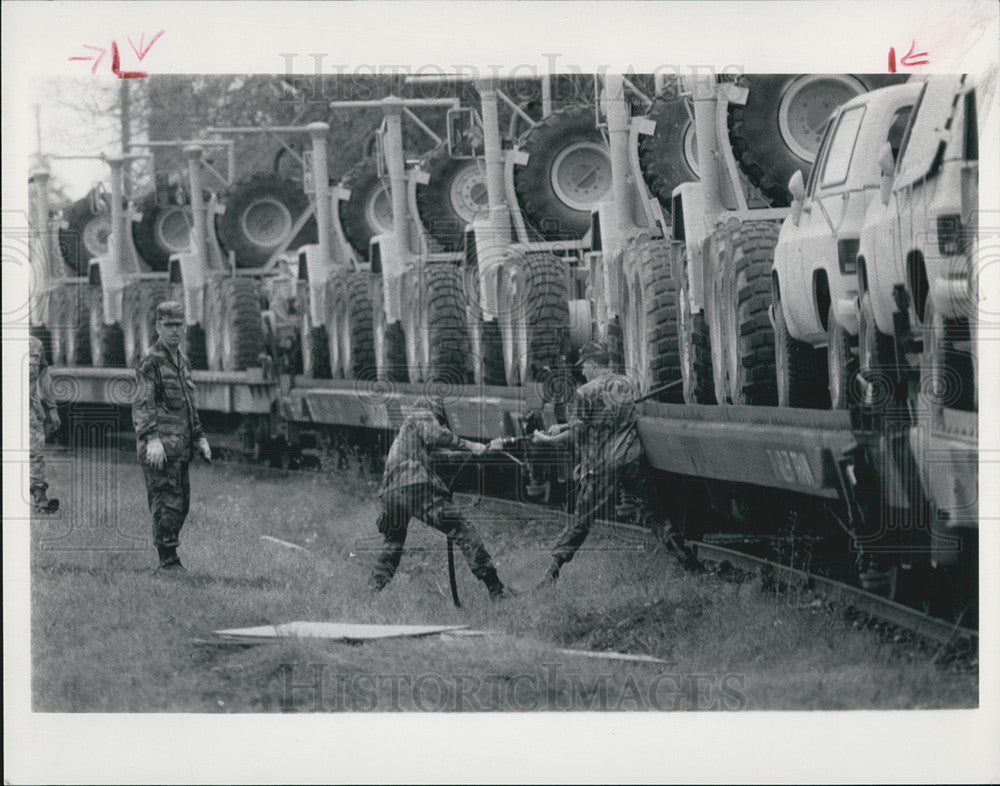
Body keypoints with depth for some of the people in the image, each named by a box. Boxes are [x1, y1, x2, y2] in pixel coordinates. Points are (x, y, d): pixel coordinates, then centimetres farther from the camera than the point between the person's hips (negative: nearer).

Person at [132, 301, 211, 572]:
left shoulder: (182, 362, 18)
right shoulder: (151, 362, -9)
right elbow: (142, 405, -17)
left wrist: (199, 438, 24)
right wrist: (152, 439, -27)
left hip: (181, 446, 9)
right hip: (161, 447, -9)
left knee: (182, 504, 10)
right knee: (167, 502, -9)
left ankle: (169, 555, 17)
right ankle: (168, 559, -6)